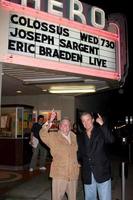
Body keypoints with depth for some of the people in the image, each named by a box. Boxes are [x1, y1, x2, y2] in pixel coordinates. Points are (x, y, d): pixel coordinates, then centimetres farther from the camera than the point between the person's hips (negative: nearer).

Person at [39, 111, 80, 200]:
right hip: (59, 174, -4)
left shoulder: (74, 137, 11)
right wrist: (50, 122, -34)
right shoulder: (53, 136, -3)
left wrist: (78, 164, 9)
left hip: (73, 174, 5)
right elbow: (43, 134, -21)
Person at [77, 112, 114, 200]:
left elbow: (111, 140, -20)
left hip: (102, 173, -3)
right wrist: (79, 163, 0)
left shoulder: (101, 131, 0)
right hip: (87, 175, 4)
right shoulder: (80, 137, 10)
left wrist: (102, 124, -24)